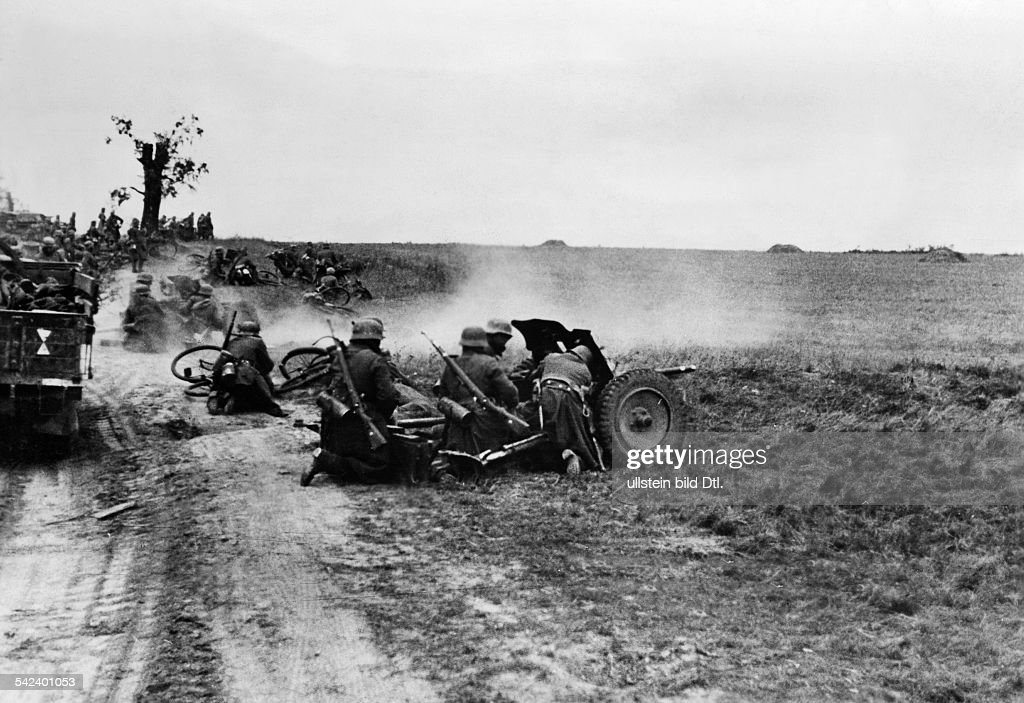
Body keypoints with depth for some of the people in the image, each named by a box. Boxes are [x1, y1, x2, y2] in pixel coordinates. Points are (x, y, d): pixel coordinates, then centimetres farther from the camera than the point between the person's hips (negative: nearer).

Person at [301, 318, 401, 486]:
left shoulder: (339, 359, 10)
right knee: (380, 471, -7)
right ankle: (328, 462, -16)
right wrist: (382, 418, 4)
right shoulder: (375, 361, -12)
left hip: (335, 426, 8)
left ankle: (327, 459, 1)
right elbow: (389, 397, -16)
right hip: (362, 427, -8)